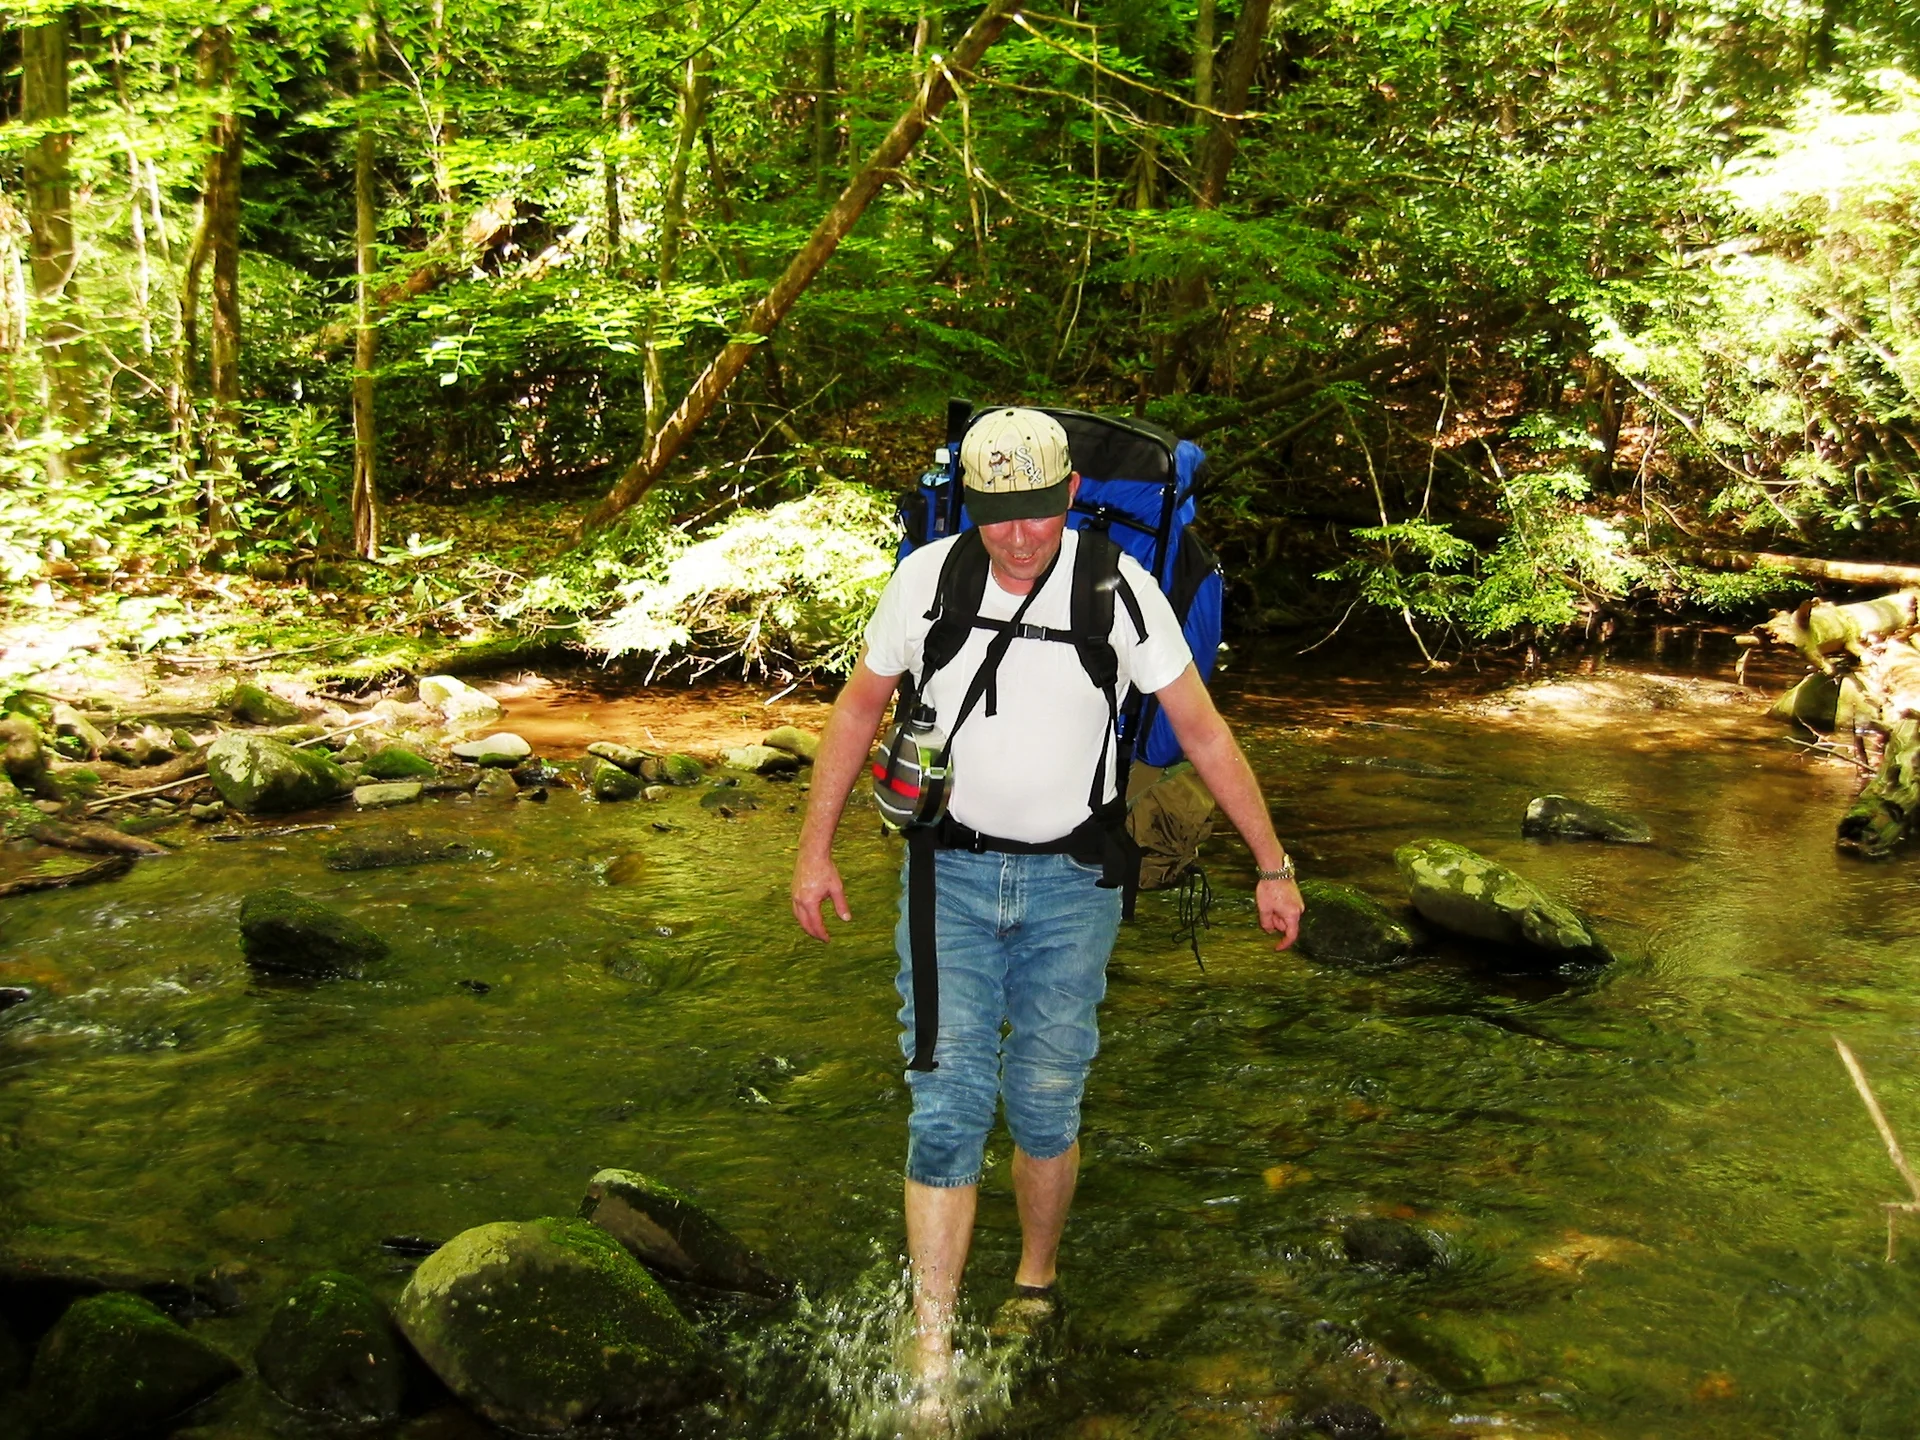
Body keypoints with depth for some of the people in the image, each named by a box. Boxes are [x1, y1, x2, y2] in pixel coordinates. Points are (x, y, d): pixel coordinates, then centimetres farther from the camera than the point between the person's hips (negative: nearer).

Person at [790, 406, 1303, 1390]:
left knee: (1044, 1107, 6)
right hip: (951, 875, 1)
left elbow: (1202, 730, -3)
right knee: (947, 1106, -7)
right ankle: (931, 1359, -2)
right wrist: (814, 848, 6)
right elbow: (859, 707, 7)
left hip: (1071, 883, 0)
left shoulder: (1119, 590, -11)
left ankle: (1036, 1288, 34)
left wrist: (1273, 865, 0)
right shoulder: (925, 579, -7)